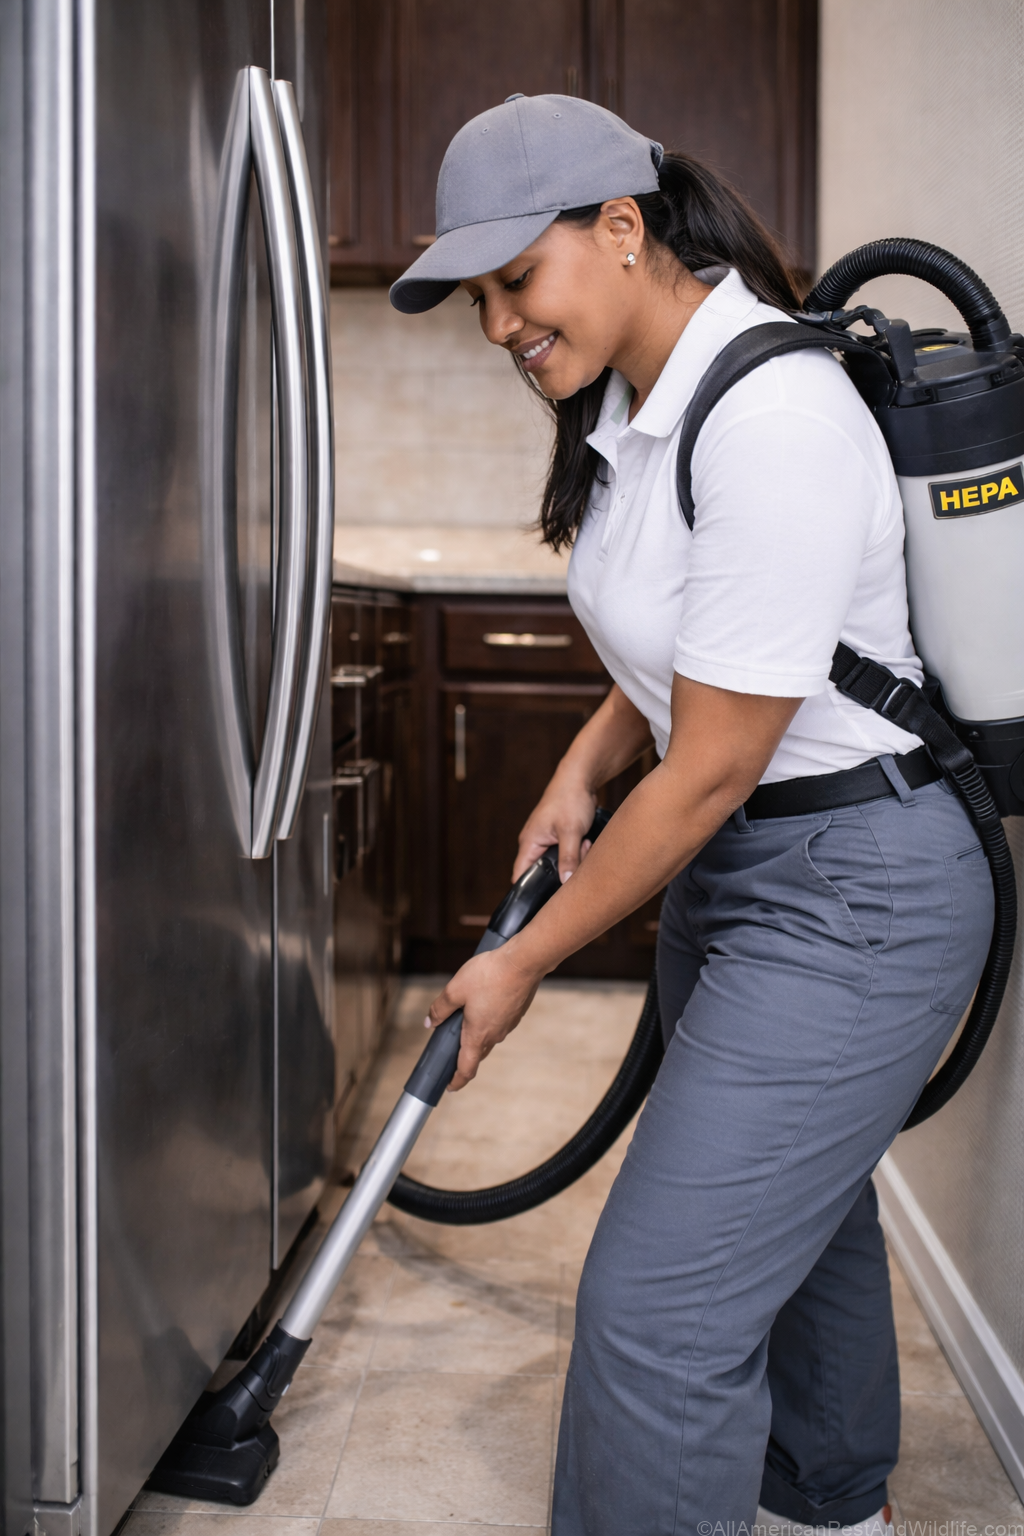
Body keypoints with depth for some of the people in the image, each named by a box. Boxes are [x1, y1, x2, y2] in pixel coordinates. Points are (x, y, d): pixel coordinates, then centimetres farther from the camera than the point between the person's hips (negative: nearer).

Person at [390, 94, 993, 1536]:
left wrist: (527, 960, -13)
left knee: (660, 1303, -9)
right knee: (797, 1200, 27)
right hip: (741, 864, 10)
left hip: (856, 888, -10)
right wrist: (585, 765, 1)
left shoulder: (776, 418, -27)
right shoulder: (630, 396, 4)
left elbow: (713, 769, -24)